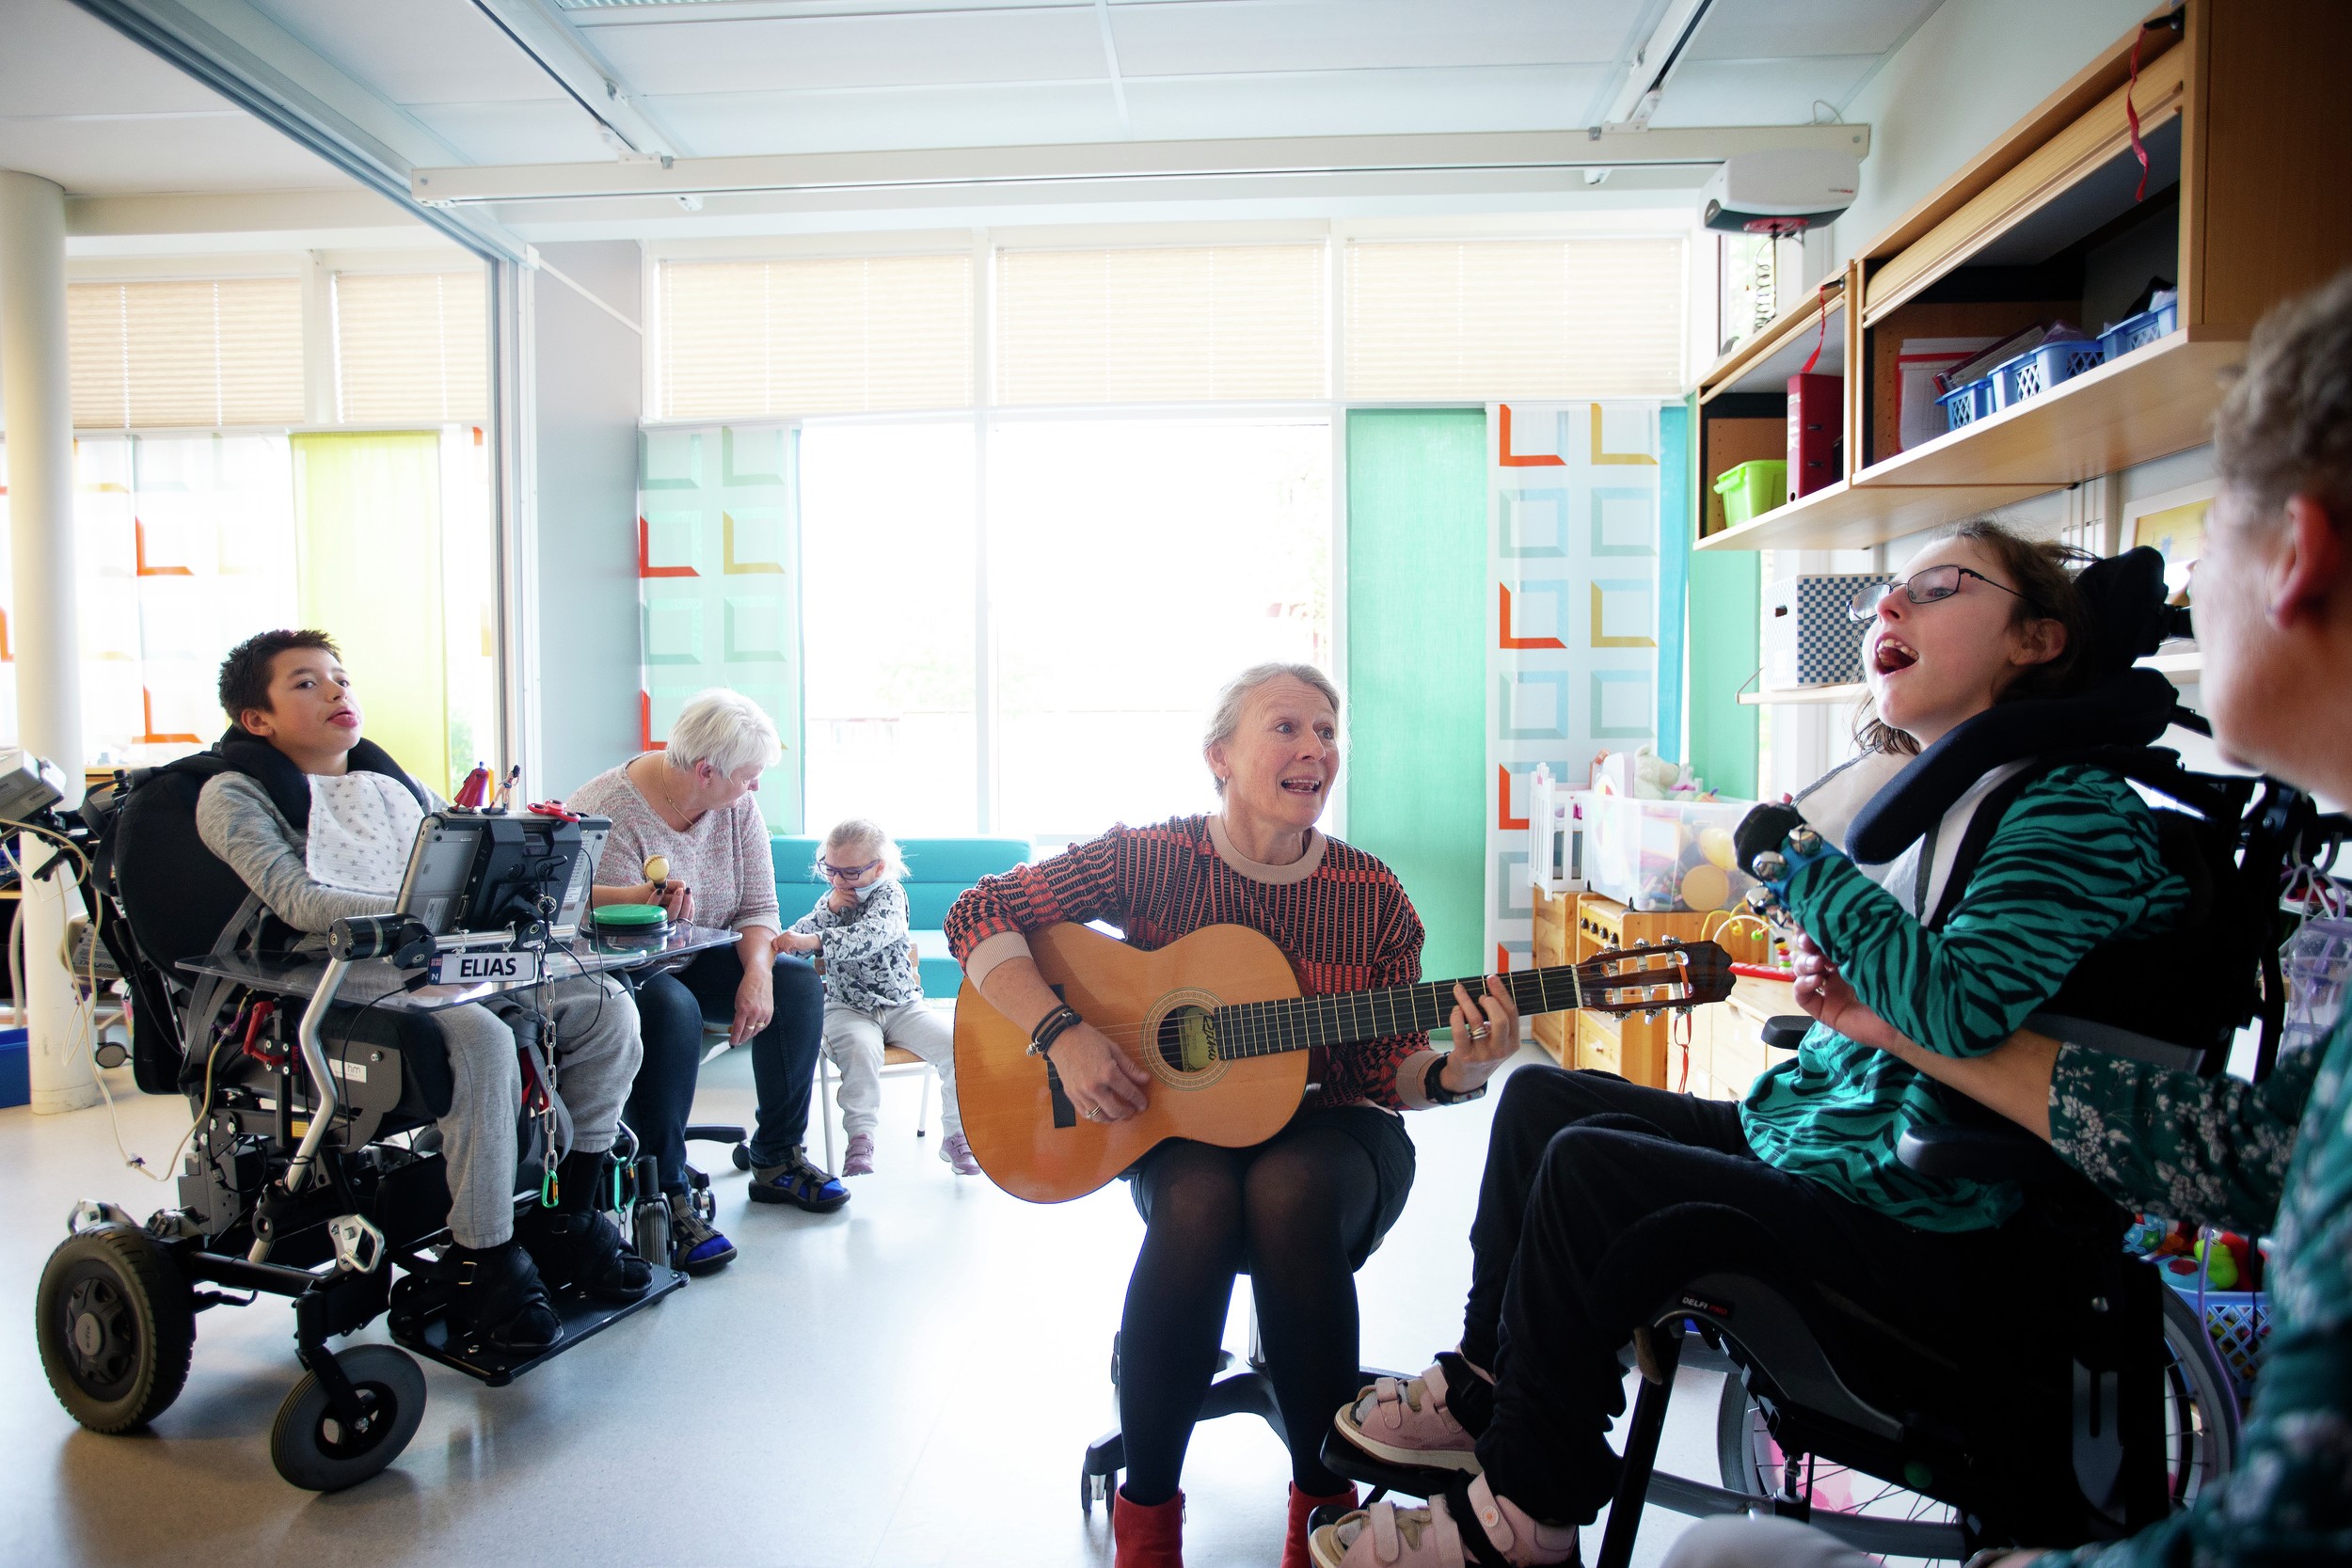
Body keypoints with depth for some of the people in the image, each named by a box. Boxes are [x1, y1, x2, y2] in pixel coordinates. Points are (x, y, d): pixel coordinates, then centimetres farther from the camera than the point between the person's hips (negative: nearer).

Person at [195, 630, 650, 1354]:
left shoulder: (391, 782, 25)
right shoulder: (235, 795, 5)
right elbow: (299, 902, -12)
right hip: (340, 976, -6)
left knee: (607, 1005, -13)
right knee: (481, 1036, -35)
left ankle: (566, 1220, -2)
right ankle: (483, 1263, -22)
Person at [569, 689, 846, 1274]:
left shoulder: (737, 807, -3)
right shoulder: (606, 812, -24)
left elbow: (759, 908, -4)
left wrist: (757, 969, -23)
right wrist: (644, 899, -48)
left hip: (697, 962, 7)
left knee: (797, 981, -12)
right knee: (673, 1009, -37)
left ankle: (778, 1160, -1)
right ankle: (664, 1199, -27)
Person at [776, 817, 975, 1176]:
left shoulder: (889, 893, -6)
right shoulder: (830, 900, 10)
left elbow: (871, 935, -28)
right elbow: (792, 943, 1)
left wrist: (813, 940, -41)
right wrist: (829, 910, -11)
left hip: (901, 1005, -1)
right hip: (847, 1009, 1)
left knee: (955, 1045, -20)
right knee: (861, 1048, -34)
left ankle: (955, 1134, -5)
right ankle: (860, 1137, -26)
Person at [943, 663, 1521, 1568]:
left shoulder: (1373, 898, -6)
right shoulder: (1150, 859, -8)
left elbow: (1386, 1074, 0)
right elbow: (978, 914, -8)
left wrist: (1453, 1074, -22)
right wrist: (1062, 1033, -20)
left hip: (1327, 1128, 1)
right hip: (1180, 1127, 0)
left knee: (1289, 1190, -34)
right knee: (1199, 1201, -35)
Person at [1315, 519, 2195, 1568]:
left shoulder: (2072, 809, -15)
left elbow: (1960, 1009, -32)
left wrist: (1803, 864, -22)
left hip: (1921, 1229, -10)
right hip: (1807, 1129, 10)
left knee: (1585, 1169, -23)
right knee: (1539, 1097, 8)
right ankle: (1484, 1388, 20)